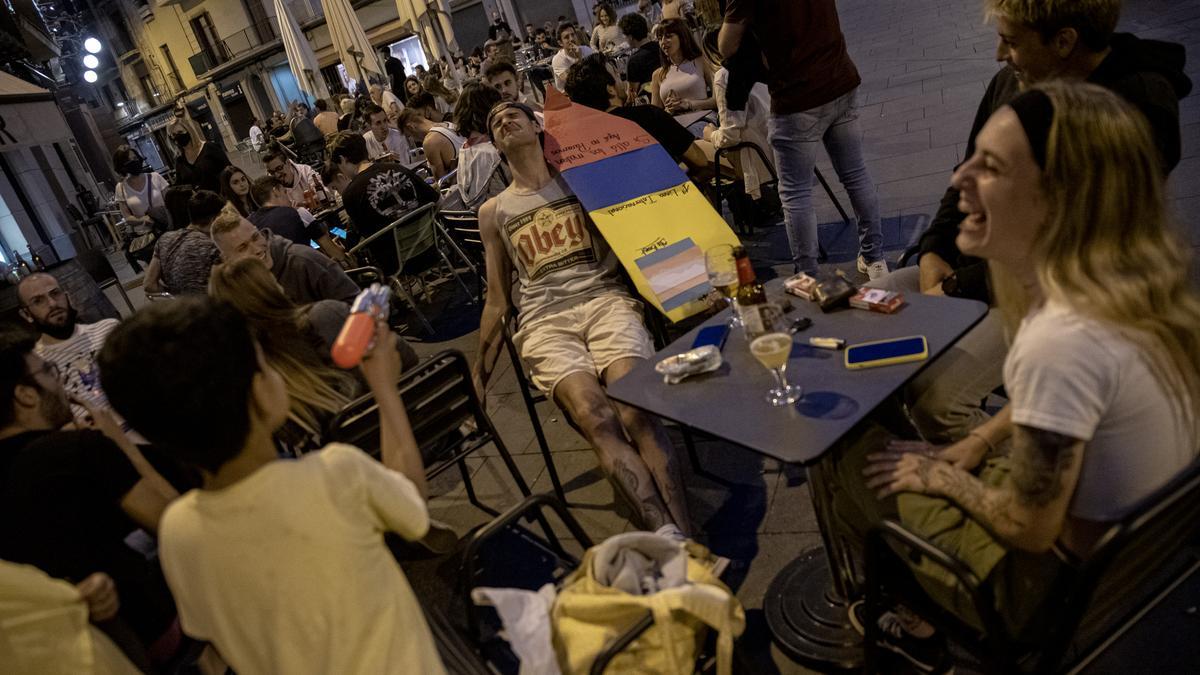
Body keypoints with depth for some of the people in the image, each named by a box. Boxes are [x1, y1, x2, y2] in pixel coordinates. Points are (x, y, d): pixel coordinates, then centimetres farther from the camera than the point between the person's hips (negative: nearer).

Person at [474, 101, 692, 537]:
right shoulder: (493, 212, 19)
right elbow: (497, 300, 20)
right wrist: (480, 374, 15)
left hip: (604, 299, 0)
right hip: (544, 323, 0)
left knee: (636, 413, -28)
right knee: (597, 420, -30)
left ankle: (683, 535, -34)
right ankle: (667, 532, -40)